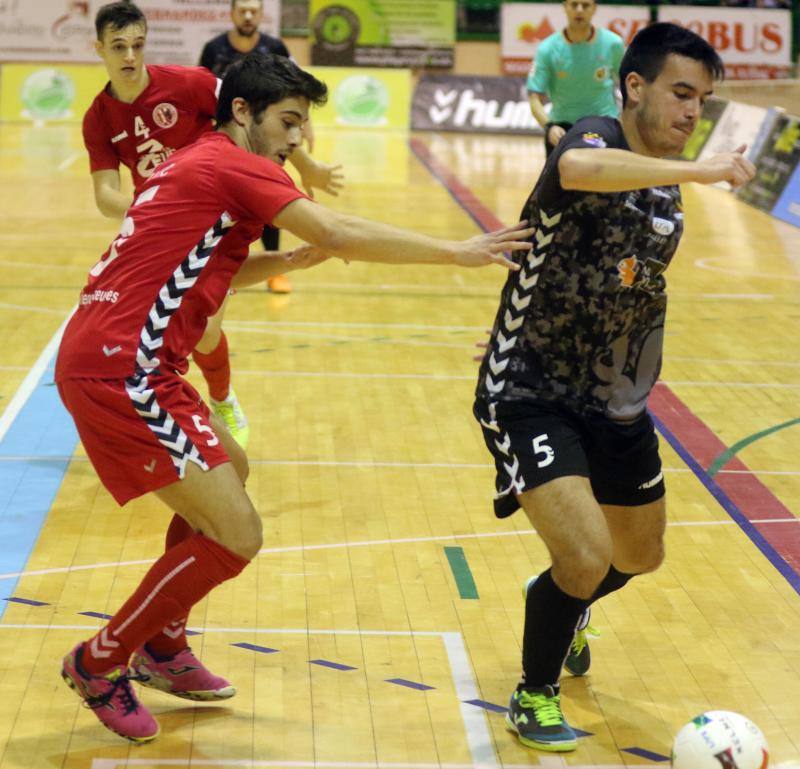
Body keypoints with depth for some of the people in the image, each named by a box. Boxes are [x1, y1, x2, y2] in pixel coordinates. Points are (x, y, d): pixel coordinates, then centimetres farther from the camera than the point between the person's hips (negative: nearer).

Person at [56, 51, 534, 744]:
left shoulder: (200, 166, 19)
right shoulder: (233, 165, -10)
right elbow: (340, 233, -19)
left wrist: (292, 260, 15)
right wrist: (458, 252, -13)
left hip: (112, 362, 11)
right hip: (118, 373, -11)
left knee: (229, 470, 28)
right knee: (236, 536, -10)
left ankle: (162, 647, 36)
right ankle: (98, 663, 7)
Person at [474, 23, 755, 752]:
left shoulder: (667, 189, 5)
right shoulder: (595, 139, -19)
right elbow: (575, 168, -47)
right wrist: (697, 170, -47)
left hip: (615, 403, 8)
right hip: (530, 393, -8)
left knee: (640, 557, 20)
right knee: (586, 558, -20)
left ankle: (561, 607, 55)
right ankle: (535, 696, 9)